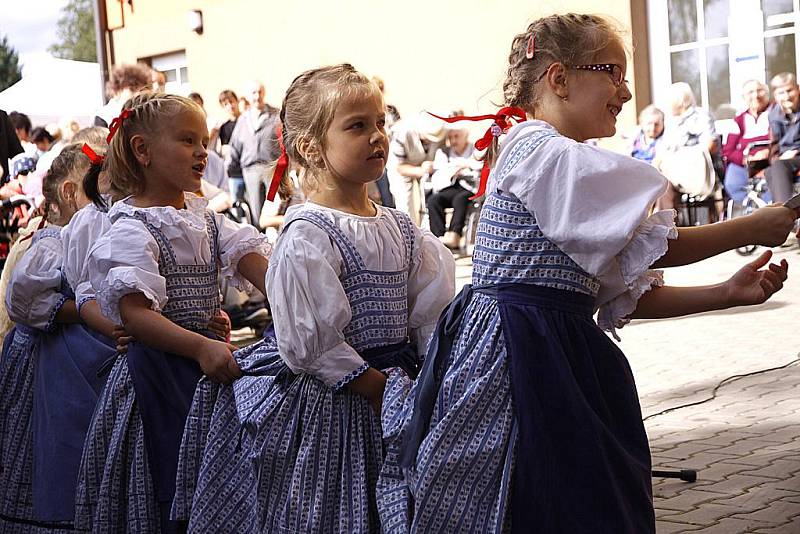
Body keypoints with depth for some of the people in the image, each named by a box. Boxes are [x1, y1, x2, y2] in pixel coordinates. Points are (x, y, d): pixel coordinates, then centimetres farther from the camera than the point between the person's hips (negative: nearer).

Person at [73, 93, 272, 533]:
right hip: (159, 373, -7)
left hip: (207, 361, 7)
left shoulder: (206, 220, 12)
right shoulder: (133, 229, -12)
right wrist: (201, 347, -32)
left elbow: (253, 262, 1)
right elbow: (133, 313, -22)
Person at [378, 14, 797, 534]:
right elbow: (653, 245, -11)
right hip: (516, 359, -10)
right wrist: (753, 228, 1)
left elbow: (624, 293, 13)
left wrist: (728, 293, 5)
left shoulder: (567, 167, 19)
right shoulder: (546, 154, -11)